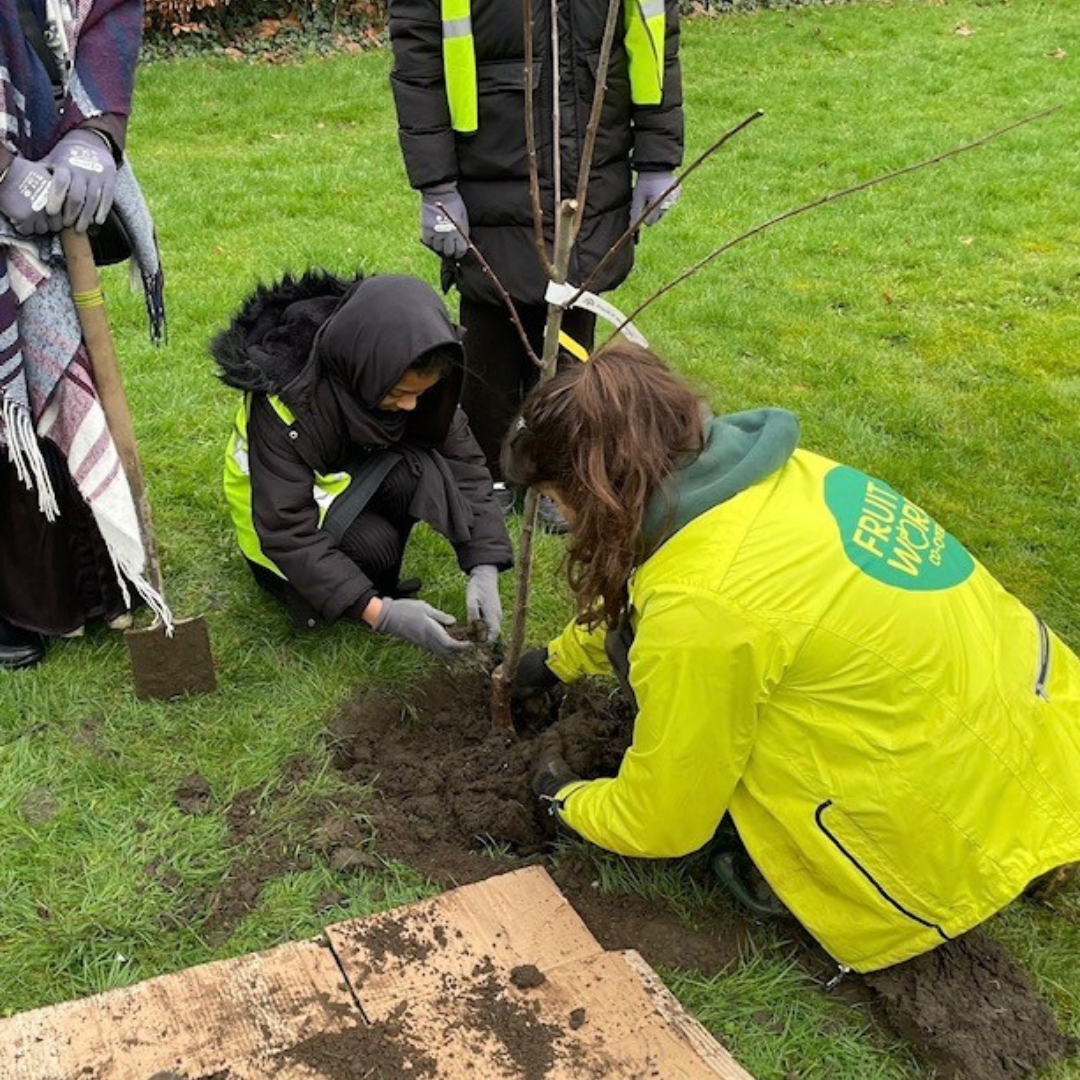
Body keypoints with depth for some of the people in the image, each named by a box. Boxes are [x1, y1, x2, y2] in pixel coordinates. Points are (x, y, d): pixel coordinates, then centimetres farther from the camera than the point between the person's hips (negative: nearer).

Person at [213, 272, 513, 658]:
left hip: (357, 481, 4)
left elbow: (464, 463, -19)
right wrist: (381, 613, -41)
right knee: (371, 547, -32)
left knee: (418, 470, -28)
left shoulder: (406, 377, -22)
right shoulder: (286, 401, -35)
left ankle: (379, 582, -5)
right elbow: (287, 531, -34)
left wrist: (485, 568, -32)